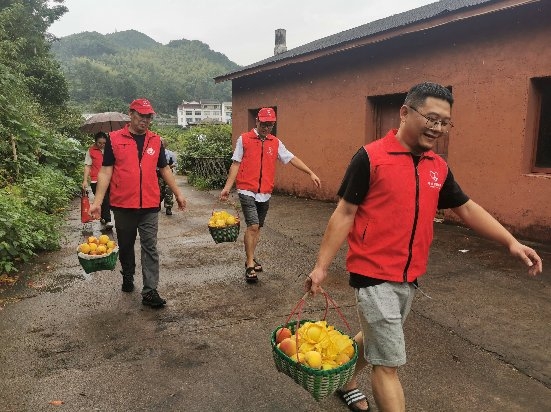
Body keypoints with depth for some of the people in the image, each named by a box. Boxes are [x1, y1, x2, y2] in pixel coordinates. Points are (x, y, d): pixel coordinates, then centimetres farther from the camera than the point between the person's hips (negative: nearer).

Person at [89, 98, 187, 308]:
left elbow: (164, 169, 16)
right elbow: (105, 171, -1)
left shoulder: (155, 140, 8)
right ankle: (128, 277, 38)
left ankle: (150, 291, 3)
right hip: (123, 204, -1)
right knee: (125, 245, 15)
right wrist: (97, 201, -7)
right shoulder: (114, 139, 0)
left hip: (149, 205, 1)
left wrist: (178, 193, 15)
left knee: (150, 248, -1)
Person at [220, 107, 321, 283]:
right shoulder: (244, 139, 0)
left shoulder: (276, 143, 9)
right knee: (253, 226, -13)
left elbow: (292, 159, 8)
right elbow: (236, 164, 0)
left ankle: (251, 259, 29)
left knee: (257, 227, 13)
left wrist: (311, 173, -1)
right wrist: (227, 187, -4)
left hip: (265, 193, 4)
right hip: (247, 191, -4)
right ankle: (250, 266, -4)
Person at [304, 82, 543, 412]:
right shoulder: (371, 157, -14)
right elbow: (344, 214, -11)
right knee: (389, 362, -1)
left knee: (375, 339, 24)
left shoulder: (439, 167, 5)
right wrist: (321, 266, -11)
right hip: (374, 275, -7)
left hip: (411, 277, 7)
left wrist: (510, 241, 8)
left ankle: (347, 383, 50)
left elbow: (467, 208, 16)